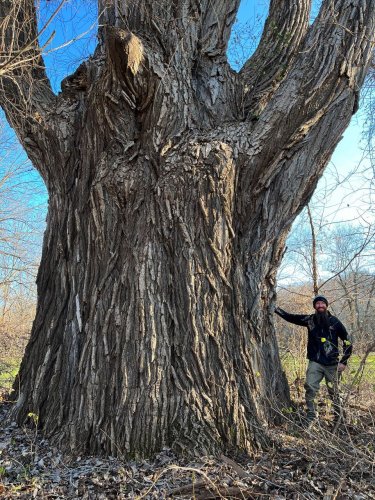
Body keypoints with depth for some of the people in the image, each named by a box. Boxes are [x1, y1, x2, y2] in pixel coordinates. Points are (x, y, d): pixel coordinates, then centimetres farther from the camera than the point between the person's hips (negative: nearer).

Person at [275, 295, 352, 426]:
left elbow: (347, 341, 4)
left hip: (332, 364, 0)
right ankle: (310, 417, 1)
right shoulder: (310, 319, 1)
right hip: (315, 362, 1)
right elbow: (289, 317, 0)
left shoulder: (334, 322, -2)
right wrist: (275, 308, -12)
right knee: (310, 388, -13)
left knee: (334, 392, 10)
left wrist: (343, 361, 0)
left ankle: (338, 418, 33)